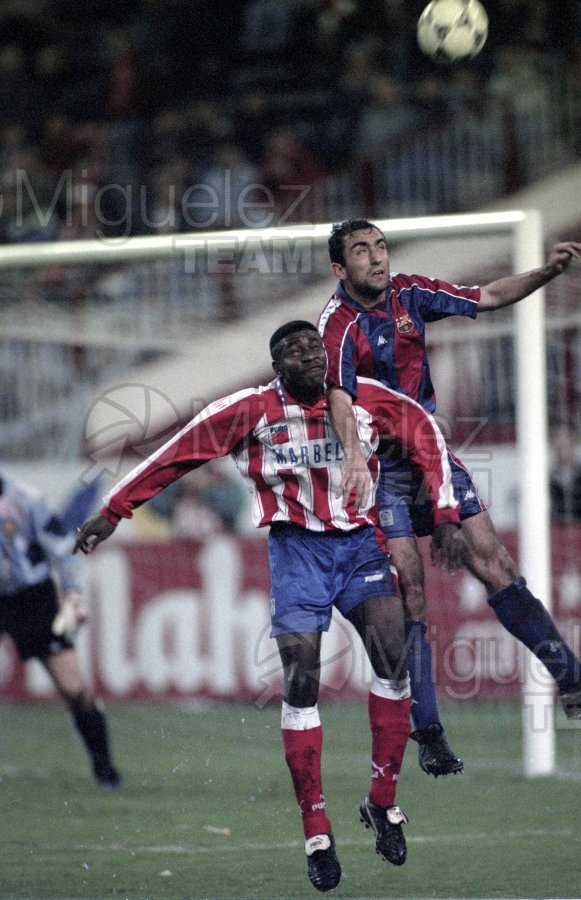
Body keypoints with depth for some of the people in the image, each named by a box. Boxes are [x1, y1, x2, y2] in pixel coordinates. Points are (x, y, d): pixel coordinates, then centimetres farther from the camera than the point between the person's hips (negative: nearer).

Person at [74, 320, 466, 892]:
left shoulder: (366, 399, 0)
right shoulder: (252, 411, -4)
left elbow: (425, 435, 12)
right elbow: (179, 455, 2)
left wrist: (446, 516, 8)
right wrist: (113, 512, 5)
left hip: (359, 540, 1)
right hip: (296, 548, -1)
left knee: (392, 650, -19)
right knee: (301, 680, -10)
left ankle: (382, 803, -6)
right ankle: (316, 833, -5)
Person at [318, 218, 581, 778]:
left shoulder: (410, 294, 3)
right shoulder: (337, 324, -16)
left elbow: (489, 298, 13)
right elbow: (340, 394, -34)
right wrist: (352, 454, -51)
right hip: (380, 467, -5)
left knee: (489, 559, -6)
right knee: (409, 589, -9)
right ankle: (428, 732, -2)